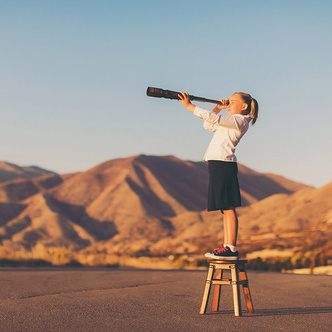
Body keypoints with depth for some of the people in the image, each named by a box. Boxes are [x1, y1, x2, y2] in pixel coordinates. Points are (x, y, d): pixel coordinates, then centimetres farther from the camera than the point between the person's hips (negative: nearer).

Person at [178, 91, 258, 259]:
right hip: (218, 164, 10)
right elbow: (208, 125, 30)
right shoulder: (231, 122, 22)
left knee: (228, 207, -11)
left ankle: (231, 249, -11)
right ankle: (227, 246, 11)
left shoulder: (239, 120, -6)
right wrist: (218, 107, 19)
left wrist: (188, 105, -12)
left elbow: (212, 118, -16)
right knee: (225, 208, 8)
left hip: (223, 163, -10)